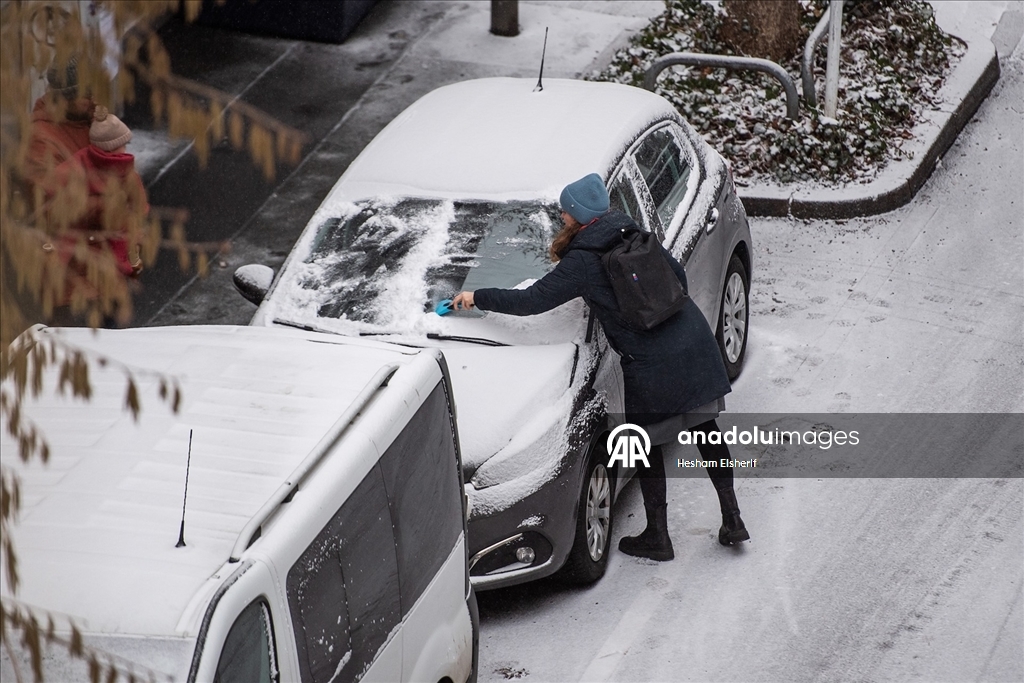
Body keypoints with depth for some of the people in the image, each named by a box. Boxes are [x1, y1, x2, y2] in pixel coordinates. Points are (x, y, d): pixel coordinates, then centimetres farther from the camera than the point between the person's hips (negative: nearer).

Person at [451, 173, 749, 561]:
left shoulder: (581, 263, -10)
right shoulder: (635, 236, 9)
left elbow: (531, 301, -10)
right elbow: (678, 275, 16)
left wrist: (477, 298, 1)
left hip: (652, 367, -6)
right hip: (695, 343, 6)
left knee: (648, 446, 10)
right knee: (704, 428, 17)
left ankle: (657, 537, 19)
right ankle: (732, 519, 18)